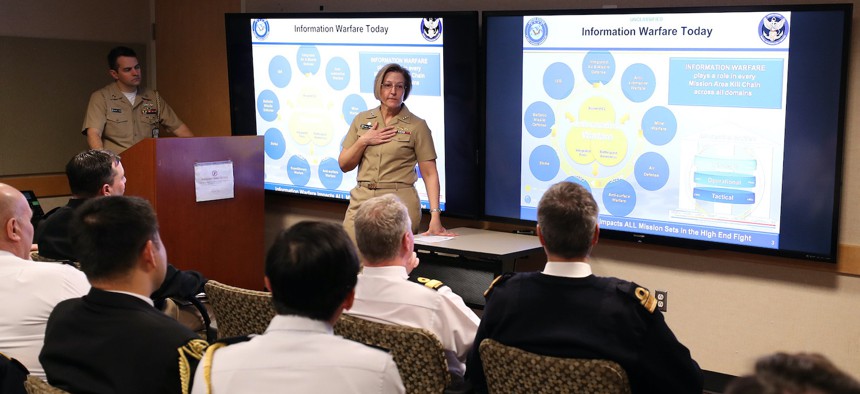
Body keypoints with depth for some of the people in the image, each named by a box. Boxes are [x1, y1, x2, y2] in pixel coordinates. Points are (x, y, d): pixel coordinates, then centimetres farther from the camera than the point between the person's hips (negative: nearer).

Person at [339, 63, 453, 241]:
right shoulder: (361, 120, 9)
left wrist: (435, 215, -16)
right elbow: (344, 165, 11)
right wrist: (363, 141, -6)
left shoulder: (417, 126, -1)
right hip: (361, 200, 3)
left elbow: (429, 174, -5)